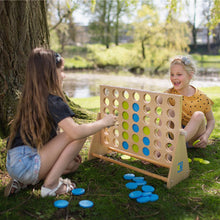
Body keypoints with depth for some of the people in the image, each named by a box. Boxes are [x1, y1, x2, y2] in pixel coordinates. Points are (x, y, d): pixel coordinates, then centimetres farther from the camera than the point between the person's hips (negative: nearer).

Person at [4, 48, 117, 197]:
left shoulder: (29, 100, 13)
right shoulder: (52, 101, -14)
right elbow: (75, 132, -24)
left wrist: (67, 153, 19)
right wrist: (103, 122, -8)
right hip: (27, 164, -9)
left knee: (73, 163, 25)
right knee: (80, 134, -10)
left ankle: (23, 181, 13)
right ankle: (51, 184, -8)